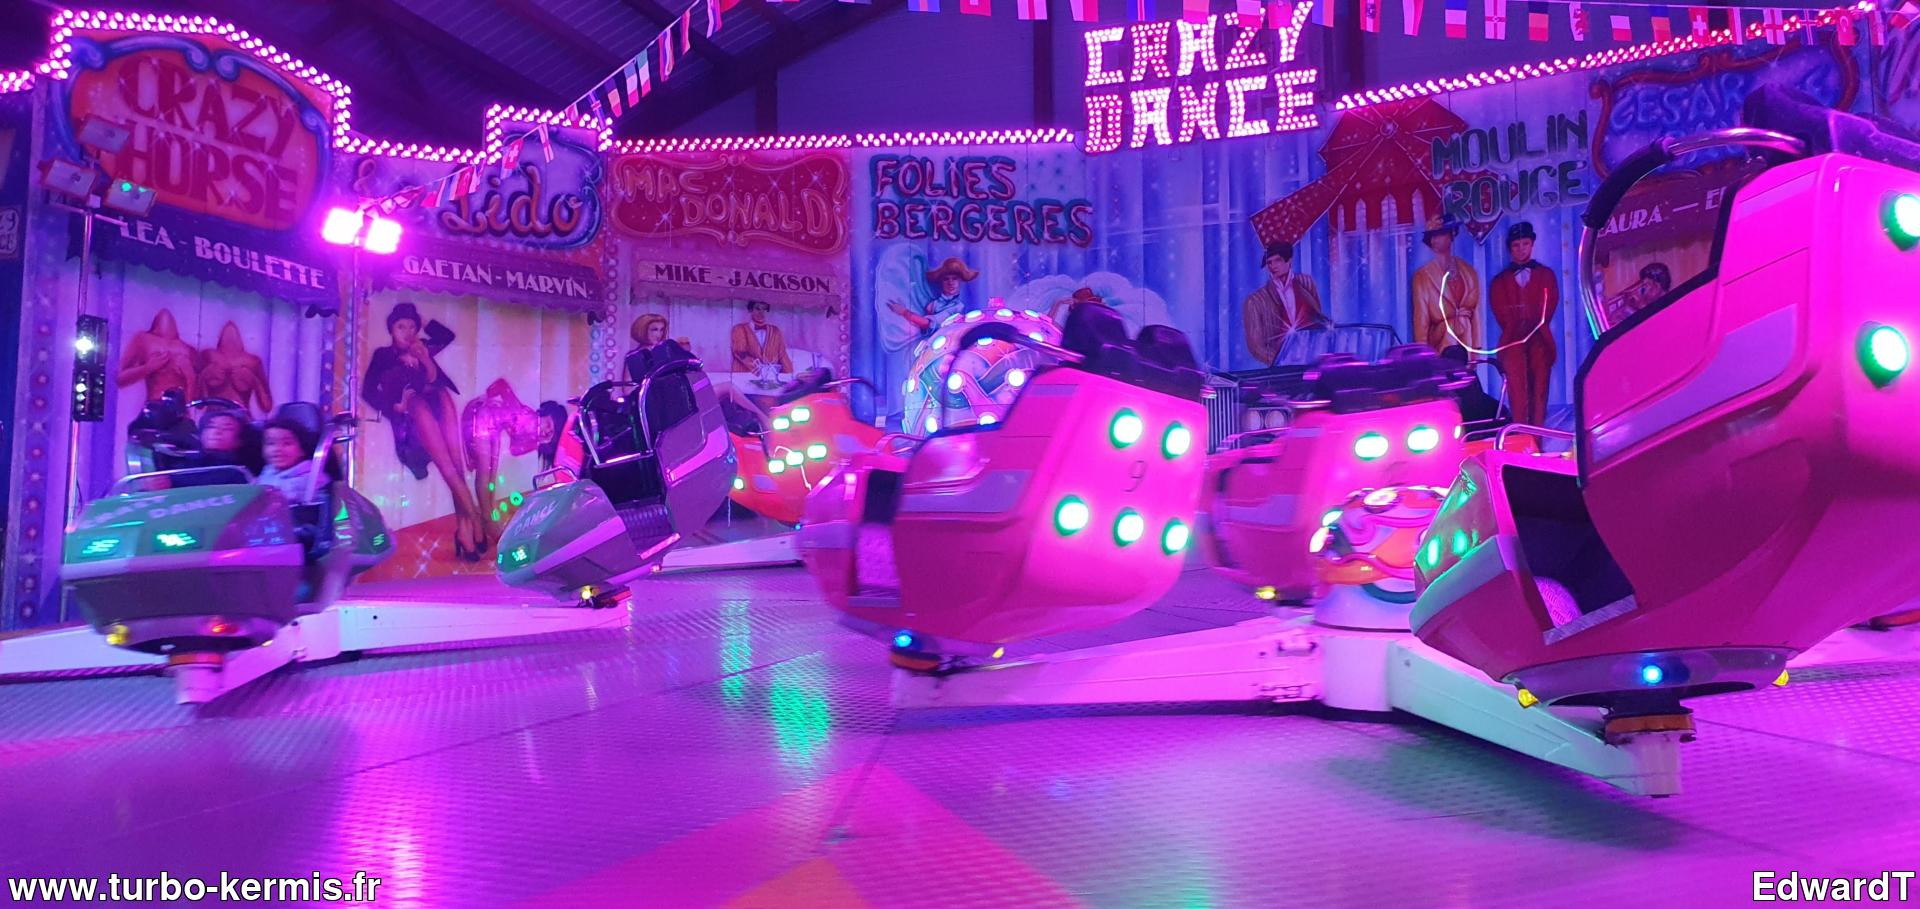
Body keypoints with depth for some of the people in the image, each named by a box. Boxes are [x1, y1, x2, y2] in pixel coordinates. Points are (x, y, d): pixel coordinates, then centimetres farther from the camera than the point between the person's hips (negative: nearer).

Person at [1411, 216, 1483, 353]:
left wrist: (1477, 347, 4)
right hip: (1441, 344, -3)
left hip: (1467, 342, 3)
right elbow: (1421, 319, -1)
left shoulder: (1468, 271, 10)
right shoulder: (1422, 276, 1)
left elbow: (1476, 312, 10)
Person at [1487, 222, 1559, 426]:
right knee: (1517, 390, -11)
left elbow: (1549, 305, 8)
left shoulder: (1546, 275, 18)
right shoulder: (1500, 281, 18)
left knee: (1539, 389, -5)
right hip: (1513, 341, 0)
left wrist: (1535, 327, -2)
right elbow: (1501, 313, 8)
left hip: (1539, 340, 0)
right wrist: (1516, 328, -4)